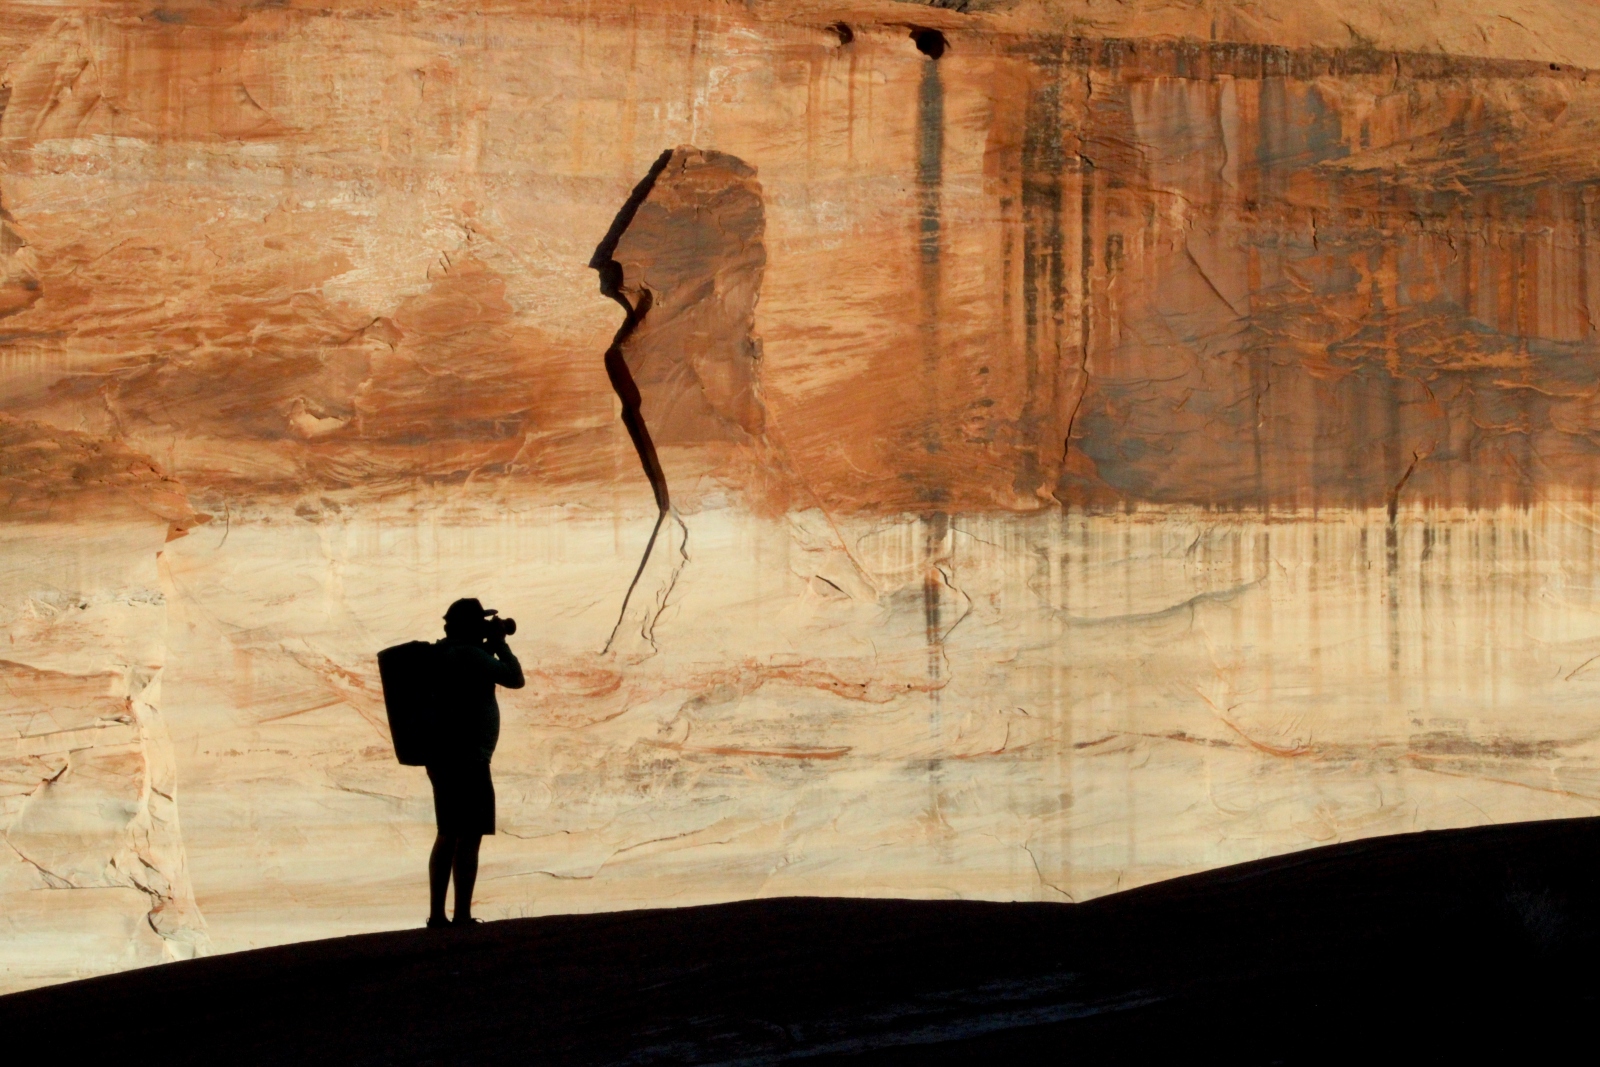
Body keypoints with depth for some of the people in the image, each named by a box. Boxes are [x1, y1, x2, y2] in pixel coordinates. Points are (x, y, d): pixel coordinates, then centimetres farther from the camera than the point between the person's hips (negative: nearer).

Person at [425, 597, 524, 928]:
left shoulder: (440, 653, 12)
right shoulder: (470, 654, -15)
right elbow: (515, 678, -9)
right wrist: (499, 644, -1)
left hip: (441, 758, 9)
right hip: (467, 760, -9)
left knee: (448, 835, 15)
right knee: (469, 838, -6)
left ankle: (437, 914, 16)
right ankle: (462, 917, -7)